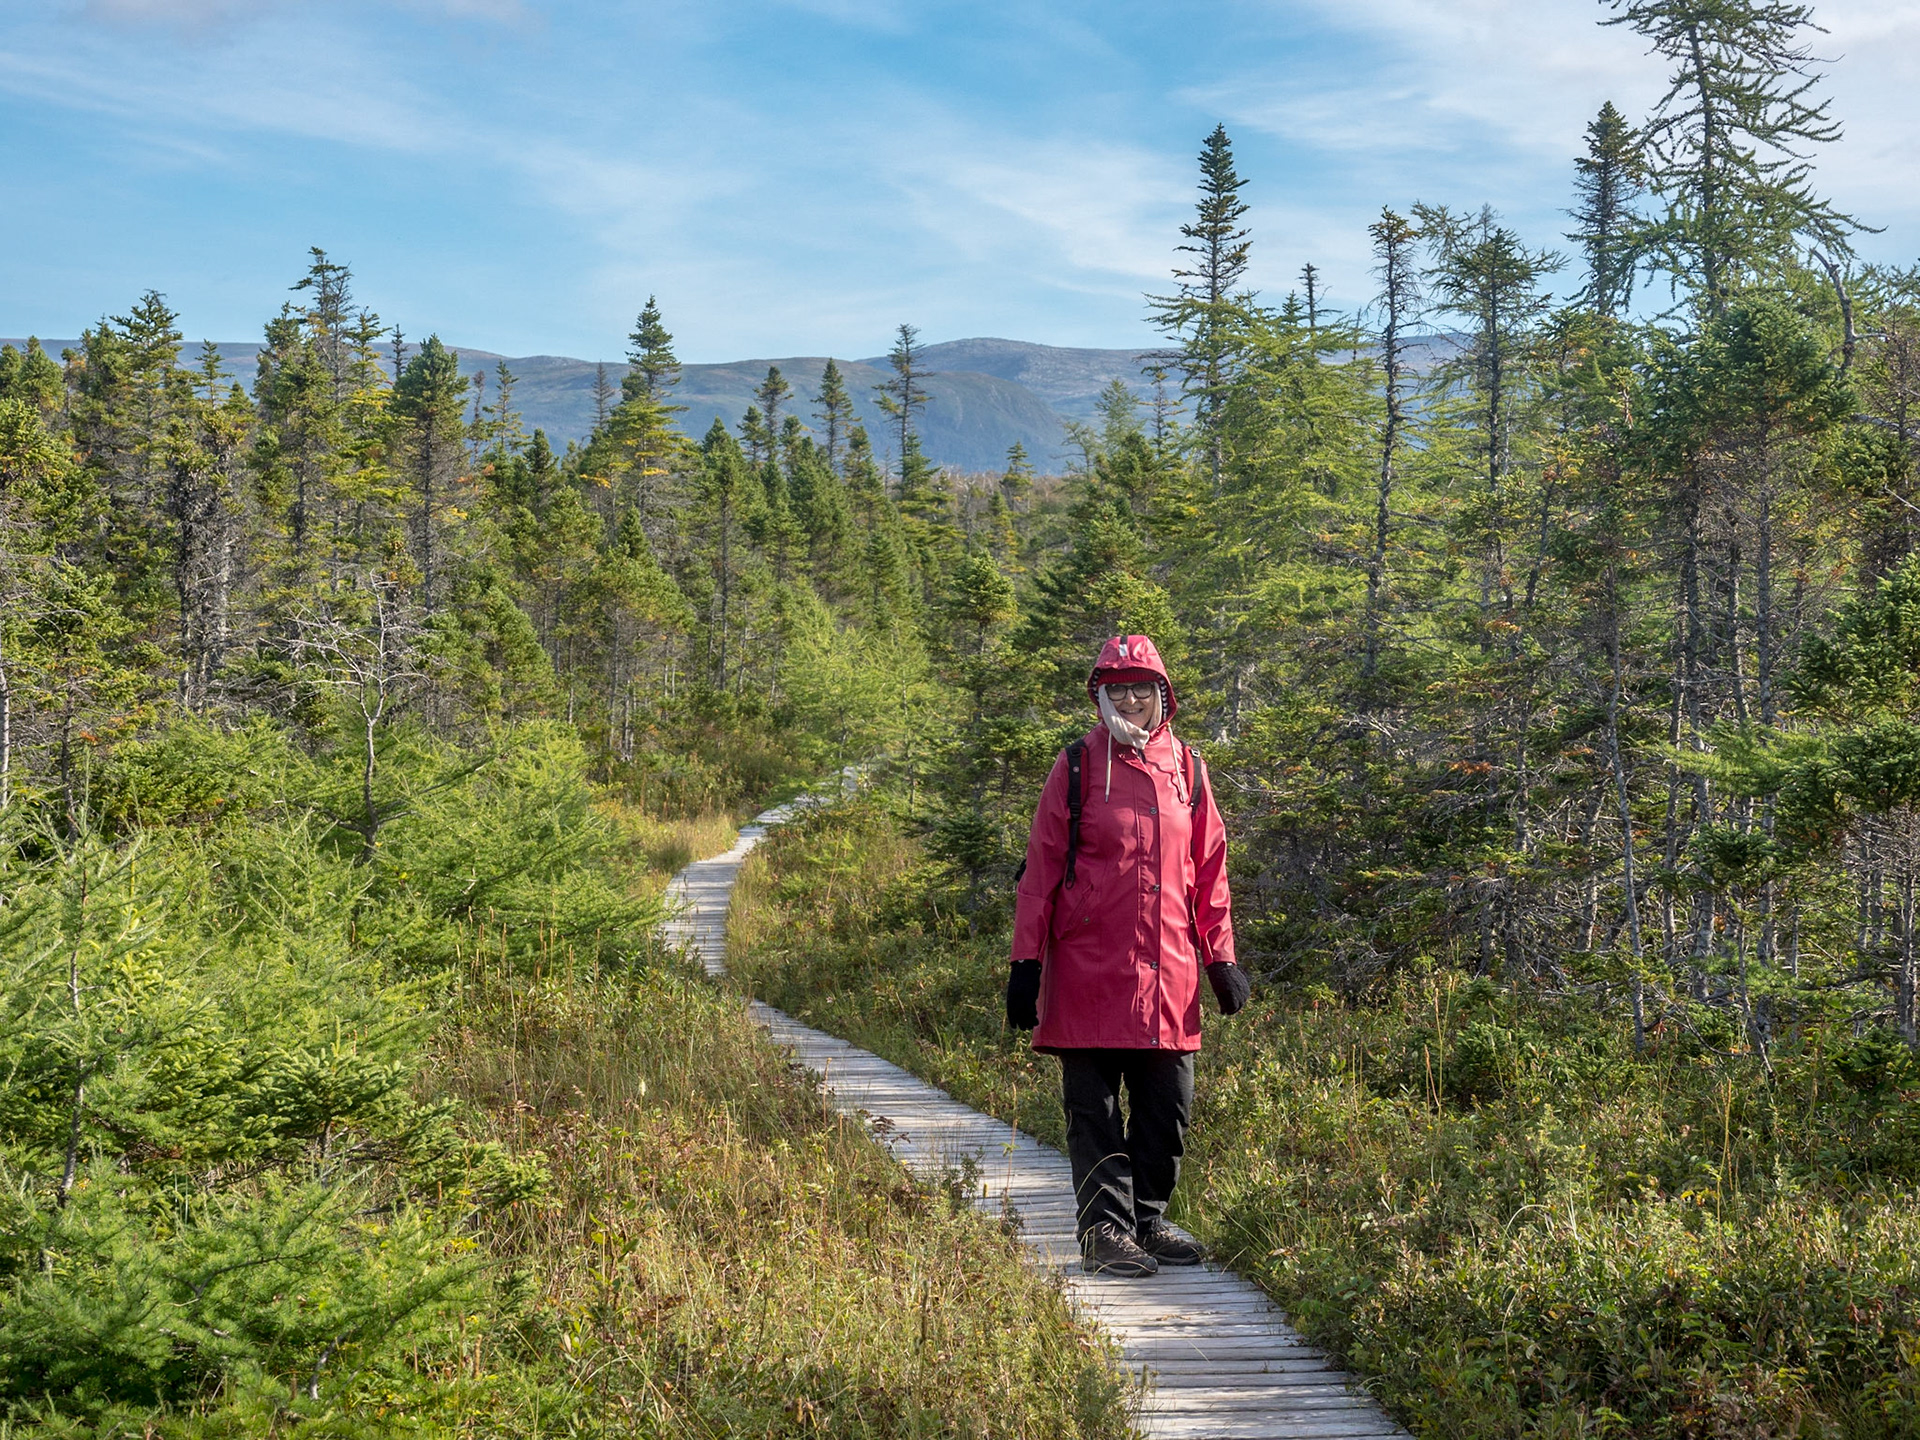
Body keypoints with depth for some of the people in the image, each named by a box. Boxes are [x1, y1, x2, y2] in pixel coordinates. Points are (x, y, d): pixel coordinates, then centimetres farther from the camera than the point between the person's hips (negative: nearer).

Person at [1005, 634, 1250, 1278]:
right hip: (1089, 969, -3)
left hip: (1167, 972, 4)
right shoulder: (1078, 766, 0)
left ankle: (1148, 1219, 22)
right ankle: (1105, 1230, 9)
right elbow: (1041, 868, -1)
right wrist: (1027, 960, -6)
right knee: (1094, 1109, 1)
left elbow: (1208, 871, 14)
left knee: (1168, 1106, 7)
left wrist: (1220, 956, 10)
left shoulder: (1186, 769, 11)